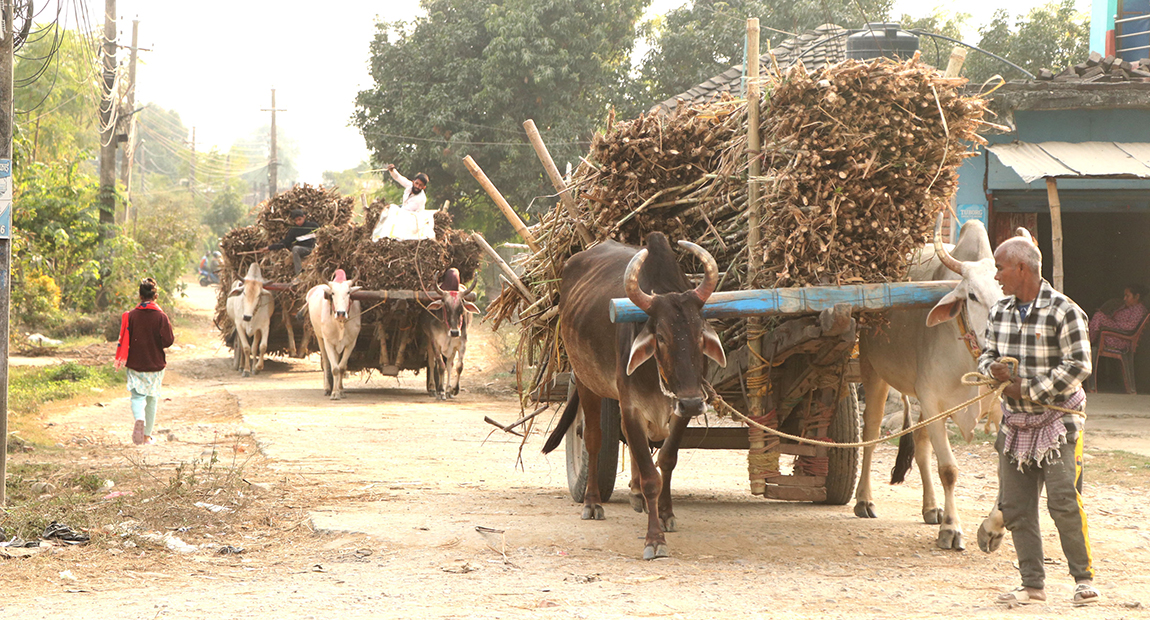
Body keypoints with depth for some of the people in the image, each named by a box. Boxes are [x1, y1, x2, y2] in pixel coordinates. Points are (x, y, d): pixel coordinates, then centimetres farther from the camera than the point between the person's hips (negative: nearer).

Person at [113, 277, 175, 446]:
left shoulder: (130, 315, -6)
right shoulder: (161, 317, -11)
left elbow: (123, 339, -3)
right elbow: (168, 341, -10)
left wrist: (120, 359, 12)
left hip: (135, 363, 0)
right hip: (155, 364, 0)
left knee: (137, 395, 4)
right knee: (152, 398, 13)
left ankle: (139, 419, -28)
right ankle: (148, 435, 19)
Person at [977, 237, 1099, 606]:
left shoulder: (1064, 312, -11)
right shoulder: (1000, 312, 9)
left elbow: (1078, 366, -14)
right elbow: (986, 355, 17)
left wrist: (1029, 390, -15)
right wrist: (993, 368, -9)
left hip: (1059, 418, -6)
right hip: (1015, 423, 6)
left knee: (1063, 500, -14)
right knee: (1015, 506, 3)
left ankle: (1084, 578, -1)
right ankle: (1033, 584, 11)